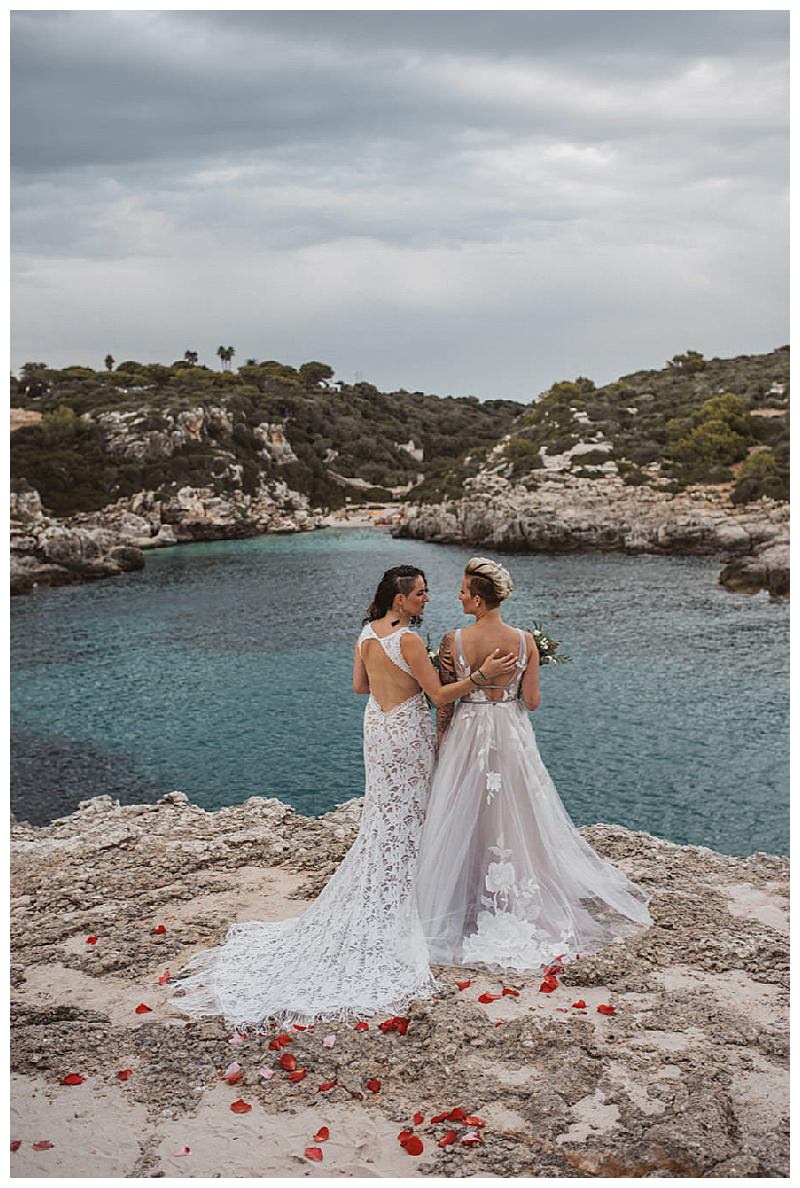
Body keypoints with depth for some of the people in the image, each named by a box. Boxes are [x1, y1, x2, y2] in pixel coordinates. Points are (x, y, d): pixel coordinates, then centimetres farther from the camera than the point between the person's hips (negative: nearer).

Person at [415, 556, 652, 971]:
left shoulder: (453, 641, -15)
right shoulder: (524, 641, -9)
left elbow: (445, 704, -8)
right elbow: (532, 701, -6)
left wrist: (442, 745, 6)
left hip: (468, 736, -2)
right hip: (513, 738, 2)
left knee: (466, 825, 11)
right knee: (517, 821, 16)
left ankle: (467, 912, 20)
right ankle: (518, 908, 28)